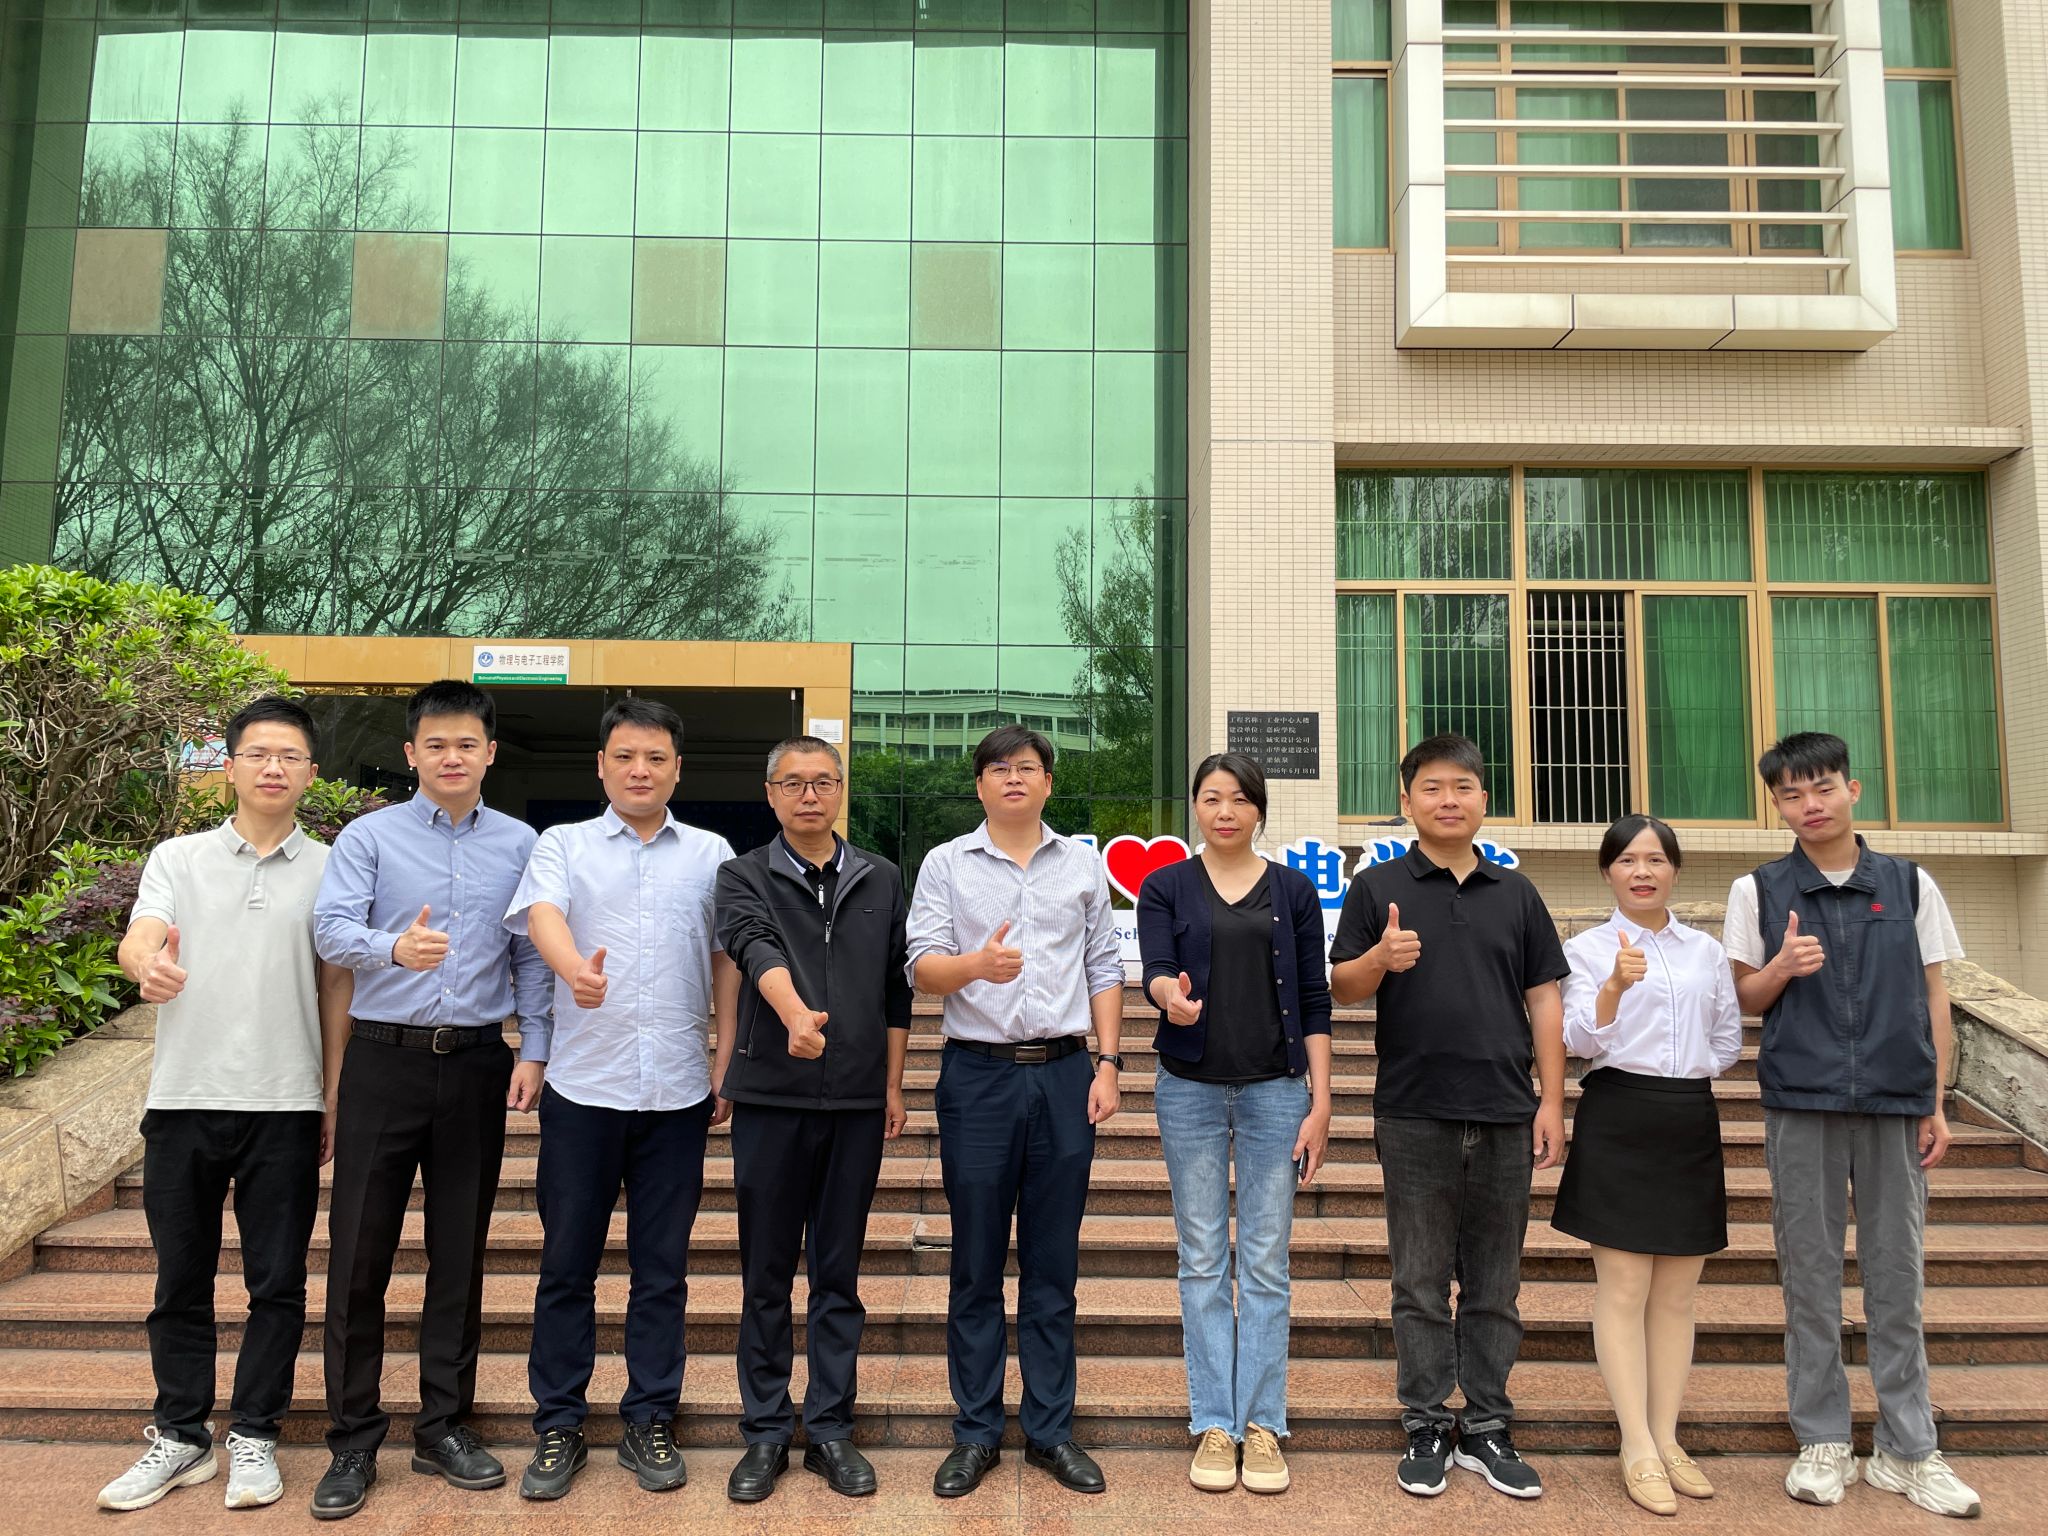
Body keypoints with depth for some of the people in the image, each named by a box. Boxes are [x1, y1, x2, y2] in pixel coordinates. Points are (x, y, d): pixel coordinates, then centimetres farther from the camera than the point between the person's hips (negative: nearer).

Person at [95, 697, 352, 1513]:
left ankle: (253, 1438, 20)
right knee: (180, 1282, 11)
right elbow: (137, 940, -11)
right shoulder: (178, 859, 5)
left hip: (284, 1108, -1)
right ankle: (180, 1437, 26)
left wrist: (334, 1098, 2)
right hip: (182, 1100, 1)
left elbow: (335, 989, 6)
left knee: (277, 1284, 5)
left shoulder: (328, 869, 4)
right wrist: (146, 966, -36)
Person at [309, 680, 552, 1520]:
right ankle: (353, 1439, 17)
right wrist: (394, 948, -34)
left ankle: (444, 1427, 23)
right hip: (385, 1059, -1)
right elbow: (331, 927, -14)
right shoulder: (369, 836, 0)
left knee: (460, 1252, 9)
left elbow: (531, 955, 7)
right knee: (360, 1252, 3)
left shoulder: (519, 844, 6)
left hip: (477, 1063, 2)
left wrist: (533, 1050, 0)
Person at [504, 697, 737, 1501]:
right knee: (567, 1263, 7)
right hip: (582, 1086, -1)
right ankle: (557, 1426, 22)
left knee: (662, 1267, 9)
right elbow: (542, 914, -15)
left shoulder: (711, 854, 9)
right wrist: (574, 967, -37)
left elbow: (726, 961, 9)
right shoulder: (563, 845, 5)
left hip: (677, 1092, 1)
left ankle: (649, 1421, 22)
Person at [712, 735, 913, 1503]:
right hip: (771, 1096, -1)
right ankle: (766, 1432, 21)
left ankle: (830, 1429, 21)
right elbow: (756, 949, -20)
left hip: (856, 1101, 2)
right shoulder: (744, 876, 0)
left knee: (839, 1275, 9)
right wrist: (795, 1013, -39)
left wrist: (894, 1086, 8)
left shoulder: (881, 881, 8)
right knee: (766, 1275, 8)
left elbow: (897, 987, 12)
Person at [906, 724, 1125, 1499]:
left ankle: (1050, 1429, 19)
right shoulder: (946, 864, 3)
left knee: (1053, 1266, 8)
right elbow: (922, 966, -6)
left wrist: (1107, 1064, 2)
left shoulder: (1083, 863, 10)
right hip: (979, 1073, -1)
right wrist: (978, 964, -27)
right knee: (976, 1266, 6)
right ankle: (976, 1432, 18)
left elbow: (1104, 969, 10)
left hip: (1064, 1072, 2)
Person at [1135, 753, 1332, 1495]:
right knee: (1203, 1261, 6)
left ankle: (1263, 1424, 15)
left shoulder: (1293, 890, 5)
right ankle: (1213, 1425, 16)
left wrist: (1320, 1103, -3)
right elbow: (1155, 971, -11)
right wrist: (1172, 996, -36)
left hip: (1275, 1089, 1)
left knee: (1266, 1262, 4)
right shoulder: (1164, 886, 3)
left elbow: (1314, 1002, 4)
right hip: (1191, 1089, 0)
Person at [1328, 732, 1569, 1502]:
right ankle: (1426, 1429, 18)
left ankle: (1487, 1429, 22)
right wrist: (1380, 959, -23)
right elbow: (1341, 987, -1)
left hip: (1505, 1115, 3)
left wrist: (1552, 1100, 2)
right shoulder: (1378, 887, 2)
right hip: (1414, 1115, -2)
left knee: (1494, 1286, 11)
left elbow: (1544, 999, 9)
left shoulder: (1516, 892, 9)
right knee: (1421, 1285, 7)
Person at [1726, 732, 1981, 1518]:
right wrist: (1780, 968, -14)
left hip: (1895, 1103, 1)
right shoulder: (1758, 891, 3)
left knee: (1896, 1275, 7)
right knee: (1809, 1274, 5)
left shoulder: (1910, 884, 5)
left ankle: (1907, 1449, 18)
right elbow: (1743, 999, 7)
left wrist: (1936, 1105, 4)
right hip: (1801, 1106, -1)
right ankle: (1823, 1440, 17)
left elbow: (1934, 998, 8)